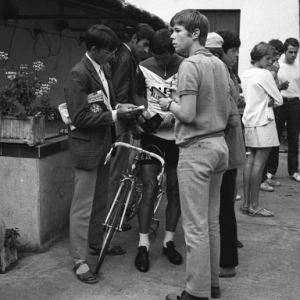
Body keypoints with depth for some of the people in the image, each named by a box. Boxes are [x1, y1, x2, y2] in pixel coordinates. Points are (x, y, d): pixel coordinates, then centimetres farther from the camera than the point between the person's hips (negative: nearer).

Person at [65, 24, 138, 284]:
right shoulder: (79, 74, -18)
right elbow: (80, 118, -21)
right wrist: (114, 115, -21)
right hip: (87, 145, -8)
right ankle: (79, 260, 7)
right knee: (83, 204, -2)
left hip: (104, 143, 8)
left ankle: (97, 243, 35)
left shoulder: (104, 68, 7)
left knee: (101, 199, 19)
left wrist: (120, 108, 0)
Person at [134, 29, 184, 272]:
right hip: (152, 134, 0)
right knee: (150, 188, -6)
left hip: (177, 135, 0)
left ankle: (169, 241, 22)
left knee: (174, 189, 8)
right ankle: (143, 245, 1)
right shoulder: (145, 68, -2)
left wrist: (174, 114, -20)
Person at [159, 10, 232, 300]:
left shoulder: (190, 64, -14)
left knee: (196, 226, -1)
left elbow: (187, 114, -20)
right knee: (211, 222, 16)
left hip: (196, 148, -8)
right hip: (219, 144, 9)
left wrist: (169, 104, -1)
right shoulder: (220, 64, 12)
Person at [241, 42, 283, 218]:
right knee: (259, 163, -5)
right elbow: (279, 100, -8)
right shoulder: (265, 74, -11)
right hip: (263, 122, -8)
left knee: (251, 161, 10)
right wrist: (270, 102, 9)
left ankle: (246, 203, 13)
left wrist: (266, 102, 3)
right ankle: (254, 206, -2)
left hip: (250, 121, 8)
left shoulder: (245, 74, 13)